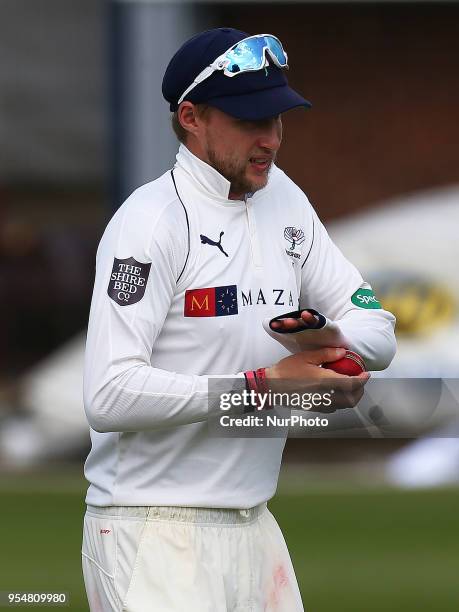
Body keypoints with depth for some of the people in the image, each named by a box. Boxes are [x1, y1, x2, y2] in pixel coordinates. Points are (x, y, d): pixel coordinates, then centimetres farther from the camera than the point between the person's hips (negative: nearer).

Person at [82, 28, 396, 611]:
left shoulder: (280, 198, 11)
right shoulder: (152, 221, -14)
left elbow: (378, 332, 12)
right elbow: (109, 395, -24)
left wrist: (329, 339, -12)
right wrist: (265, 383, -23)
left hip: (253, 529, 8)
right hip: (154, 535, -8)